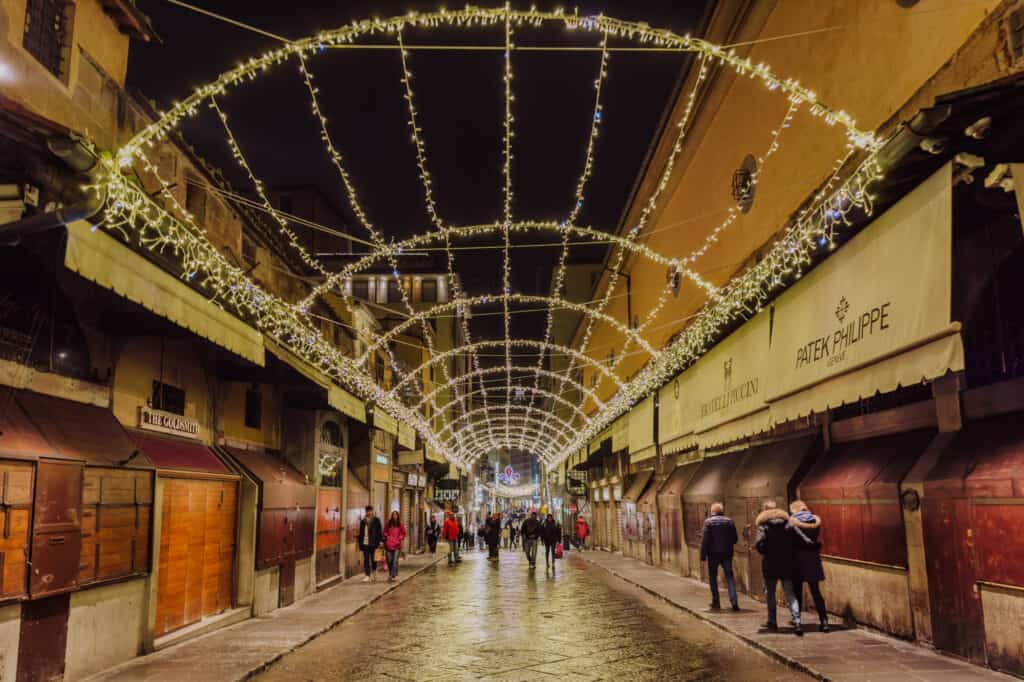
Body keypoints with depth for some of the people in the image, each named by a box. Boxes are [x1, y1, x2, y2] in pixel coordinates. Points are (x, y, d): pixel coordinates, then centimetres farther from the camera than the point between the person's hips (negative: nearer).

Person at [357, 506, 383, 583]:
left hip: (373, 544, -3)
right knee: (366, 560, 2)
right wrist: (360, 543, 10)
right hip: (365, 543, 3)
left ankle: (373, 575, 20)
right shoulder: (363, 521, 11)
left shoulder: (376, 520, 0)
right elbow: (361, 533, 15)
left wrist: (379, 541, -9)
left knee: (373, 559, 5)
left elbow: (379, 531, -2)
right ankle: (368, 576, 4)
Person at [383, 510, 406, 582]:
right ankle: (390, 575, 20)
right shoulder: (388, 524, 5)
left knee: (395, 561, -8)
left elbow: (403, 534, 8)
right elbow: (385, 532, 15)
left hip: (397, 545, -2)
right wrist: (386, 537, -3)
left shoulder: (400, 524, 2)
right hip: (389, 545, 2)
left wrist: (399, 539, -5)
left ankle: (394, 575, -8)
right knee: (389, 560, 5)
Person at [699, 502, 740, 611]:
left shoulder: (708, 521, -7)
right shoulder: (729, 521, 4)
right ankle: (734, 601, -10)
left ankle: (716, 601, 13)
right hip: (727, 554, 3)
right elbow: (735, 538, 5)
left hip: (714, 554, -2)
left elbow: (705, 540, -12)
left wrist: (703, 555, -9)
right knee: (729, 576, 4)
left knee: (713, 577, 11)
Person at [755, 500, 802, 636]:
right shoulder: (787, 523, 1)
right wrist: (788, 552, 7)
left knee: (770, 593, 13)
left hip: (770, 565, -2)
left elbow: (759, 544, -17)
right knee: (790, 594, 5)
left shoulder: (764, 525, -8)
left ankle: (772, 622, 17)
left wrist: (765, 552, 2)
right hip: (787, 564, 2)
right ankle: (797, 622, -9)